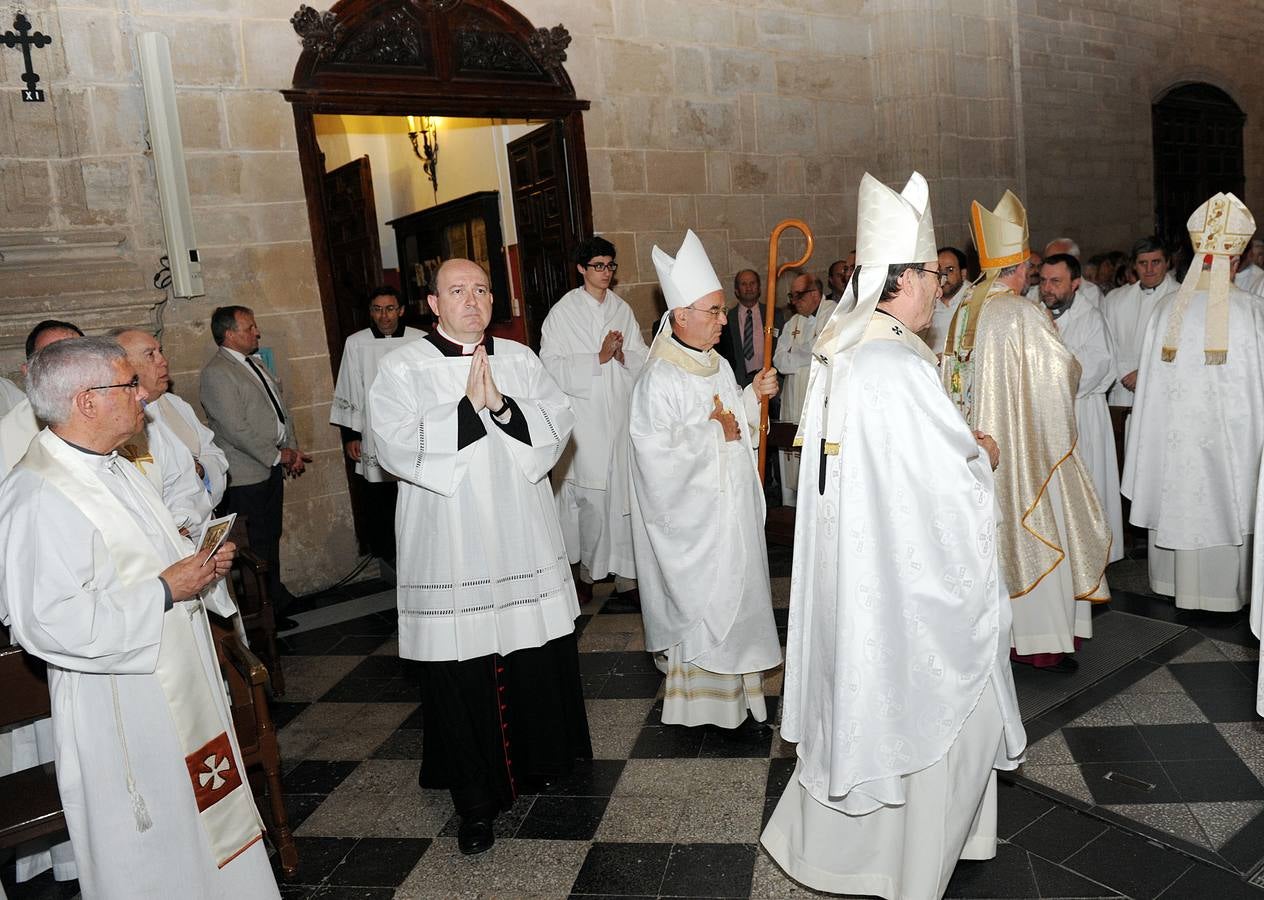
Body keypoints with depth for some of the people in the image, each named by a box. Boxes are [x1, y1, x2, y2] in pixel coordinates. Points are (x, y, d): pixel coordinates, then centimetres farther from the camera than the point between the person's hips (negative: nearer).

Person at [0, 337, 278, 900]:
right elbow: (47, 623, -30)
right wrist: (165, 591, -23)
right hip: (121, 711, -9)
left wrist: (199, 561, 4)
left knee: (202, 825, 21)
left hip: (181, 688, 9)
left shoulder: (114, 470, 10)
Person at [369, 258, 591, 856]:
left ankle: (540, 761, 35)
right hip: (450, 547, -3)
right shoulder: (403, 368, -2)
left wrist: (503, 405, -15)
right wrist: (468, 406, -15)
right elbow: (397, 446, -13)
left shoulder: (519, 360, 9)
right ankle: (476, 800, 18)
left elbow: (558, 424, 0)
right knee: (461, 668, 2)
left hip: (523, 541, 3)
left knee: (538, 656, 10)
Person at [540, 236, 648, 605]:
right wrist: (599, 358, -13)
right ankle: (587, 570, 17)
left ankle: (626, 577, 11)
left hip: (621, 415, 4)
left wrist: (622, 355, -9)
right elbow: (551, 366, -9)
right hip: (584, 419, -4)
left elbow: (643, 357, 12)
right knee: (592, 500, -3)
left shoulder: (622, 309, 12)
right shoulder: (563, 312, -2)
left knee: (625, 497, 2)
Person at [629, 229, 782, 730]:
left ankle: (733, 691, 33)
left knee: (732, 597, 17)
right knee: (700, 604, 2)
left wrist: (755, 395, 2)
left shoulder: (718, 367, 8)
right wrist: (715, 432, -19)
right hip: (692, 517, -9)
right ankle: (704, 703, 20)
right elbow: (658, 453, -27)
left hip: (731, 509, 9)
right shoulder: (658, 381, -20)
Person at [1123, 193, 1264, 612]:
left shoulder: (1167, 307, -5)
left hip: (1172, 429, 3)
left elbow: (1152, 377, 0)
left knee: (1176, 498, 14)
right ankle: (1220, 589, 21)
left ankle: (1174, 579, 27)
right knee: (1223, 505, 9)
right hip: (1229, 431, -3)